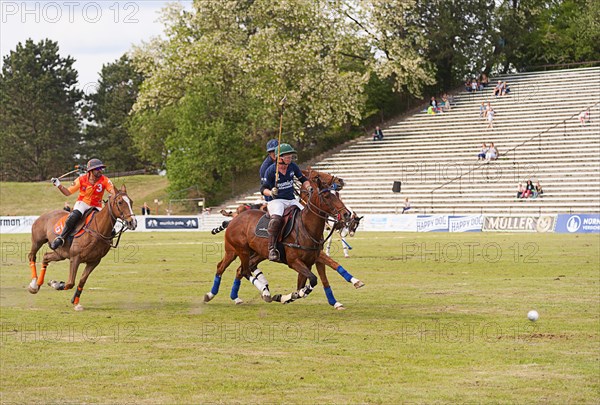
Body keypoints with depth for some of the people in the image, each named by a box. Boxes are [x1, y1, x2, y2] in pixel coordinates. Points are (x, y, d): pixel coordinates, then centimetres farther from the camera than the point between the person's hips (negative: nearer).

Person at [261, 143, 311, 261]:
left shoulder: (293, 166, 6)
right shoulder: (271, 170, -7)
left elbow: (303, 179, 18)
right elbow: (263, 189, -5)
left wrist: (308, 187, -3)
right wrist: (271, 193, -26)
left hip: (292, 200, 6)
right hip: (276, 201, -6)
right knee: (276, 219, -35)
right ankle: (272, 248, -33)